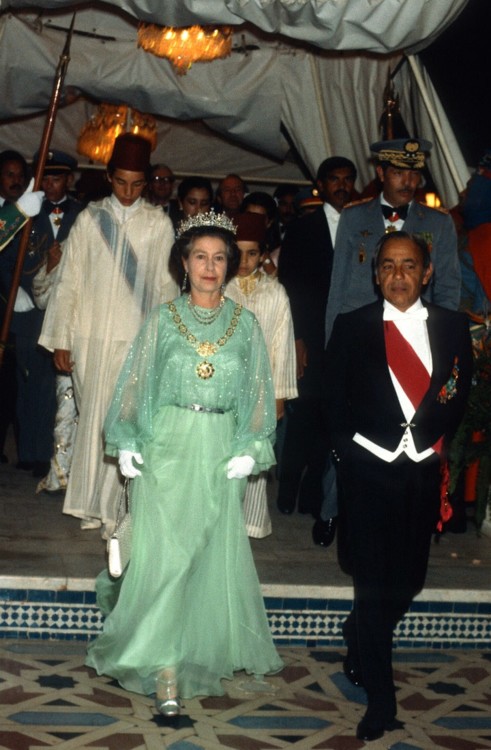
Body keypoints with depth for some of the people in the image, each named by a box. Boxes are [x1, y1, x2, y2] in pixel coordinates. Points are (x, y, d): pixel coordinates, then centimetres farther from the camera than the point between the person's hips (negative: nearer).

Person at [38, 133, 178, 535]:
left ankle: (114, 506, 8)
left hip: (137, 338, -1)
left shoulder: (159, 224, 2)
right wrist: (61, 339, 1)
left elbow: (166, 286, 3)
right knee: (92, 418, 8)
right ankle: (92, 503, 21)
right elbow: (69, 281, 5)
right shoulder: (90, 218, 4)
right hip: (91, 336, 1)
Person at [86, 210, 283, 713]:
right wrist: (126, 443, -3)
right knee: (165, 551, -5)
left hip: (220, 450, 2)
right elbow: (134, 383, 5)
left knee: (213, 553, 8)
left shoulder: (245, 324, 5)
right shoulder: (163, 319, 3)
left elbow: (258, 391, 7)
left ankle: (201, 650, 26)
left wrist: (251, 448, -3)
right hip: (166, 446, -1)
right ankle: (165, 670, 1)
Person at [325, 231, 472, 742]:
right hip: (370, 470, -2)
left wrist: (430, 438, -5)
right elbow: (336, 400, 4)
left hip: (424, 471, 3)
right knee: (374, 583, -1)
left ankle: (359, 641, 42)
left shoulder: (452, 326, 6)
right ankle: (380, 698, 13)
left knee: (409, 580, 11)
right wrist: (349, 452, -3)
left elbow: (460, 395, 6)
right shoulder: (352, 327, 1)